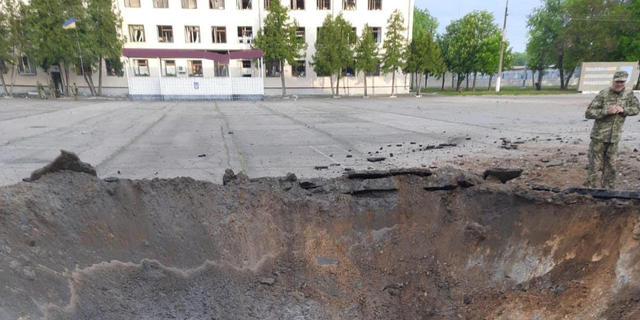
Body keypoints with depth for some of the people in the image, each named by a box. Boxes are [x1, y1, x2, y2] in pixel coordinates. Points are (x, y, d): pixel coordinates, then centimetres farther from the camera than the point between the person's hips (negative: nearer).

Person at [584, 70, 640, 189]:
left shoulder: (629, 93, 4)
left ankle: (608, 190, 22)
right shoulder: (603, 94, -9)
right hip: (599, 136, -4)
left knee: (610, 166, 11)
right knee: (595, 164, -2)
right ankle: (589, 187, 7)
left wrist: (623, 110, -7)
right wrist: (606, 111, -23)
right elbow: (588, 113, -11)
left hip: (614, 137, 4)